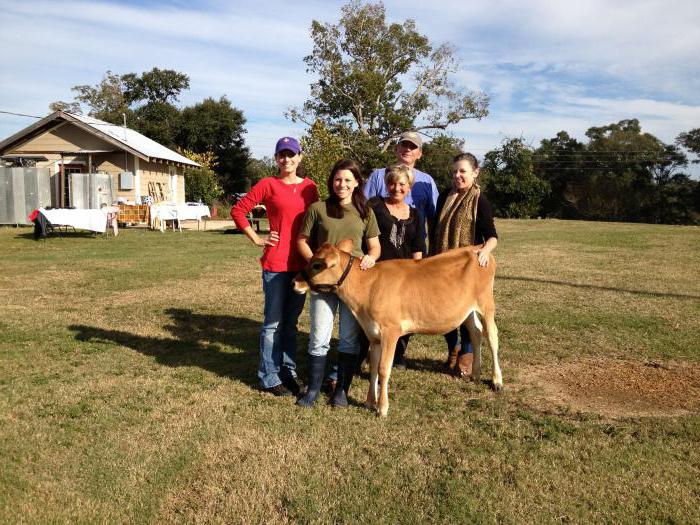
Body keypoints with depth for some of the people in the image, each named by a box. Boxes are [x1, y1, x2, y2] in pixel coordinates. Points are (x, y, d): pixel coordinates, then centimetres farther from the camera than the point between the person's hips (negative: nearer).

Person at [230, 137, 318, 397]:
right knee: (273, 323, 4)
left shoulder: (309, 187, 8)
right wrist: (256, 239, -4)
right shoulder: (268, 185, -4)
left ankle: (288, 372, 27)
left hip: (302, 264, 4)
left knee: (291, 322, 15)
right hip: (276, 264, -4)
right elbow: (238, 210, -1)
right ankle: (269, 378, 16)